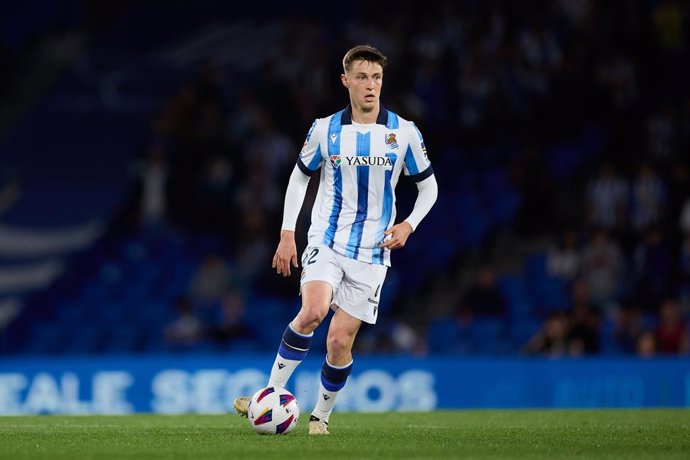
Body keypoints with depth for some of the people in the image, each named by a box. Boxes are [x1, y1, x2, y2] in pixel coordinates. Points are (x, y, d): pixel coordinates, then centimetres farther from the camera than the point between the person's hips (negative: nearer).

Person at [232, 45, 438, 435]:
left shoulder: (404, 133, -1)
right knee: (313, 311, -27)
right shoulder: (325, 129, 1)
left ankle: (322, 414, 17)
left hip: (371, 252, 0)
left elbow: (428, 186, 10)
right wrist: (287, 234, 5)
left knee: (340, 340, -5)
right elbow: (300, 177, 13)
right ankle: (271, 395, -17)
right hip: (326, 241, 0)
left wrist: (409, 225, -6)